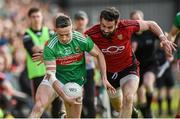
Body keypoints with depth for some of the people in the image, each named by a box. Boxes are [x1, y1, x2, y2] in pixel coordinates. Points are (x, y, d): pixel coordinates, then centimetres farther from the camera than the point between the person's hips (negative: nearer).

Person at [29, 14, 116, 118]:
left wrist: (104, 78, -6)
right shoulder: (50, 46, -23)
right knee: (39, 106, -24)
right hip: (55, 79, -2)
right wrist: (64, 97, -32)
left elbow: (99, 55, 0)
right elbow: (51, 74, -24)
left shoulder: (82, 40, -18)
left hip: (76, 81, 2)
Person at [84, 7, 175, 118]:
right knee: (118, 108, 21)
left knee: (128, 98, -30)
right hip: (109, 73, 2)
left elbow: (151, 24, -10)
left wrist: (163, 38, -23)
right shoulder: (91, 34, -27)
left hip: (129, 68, -2)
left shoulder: (126, 27, -27)